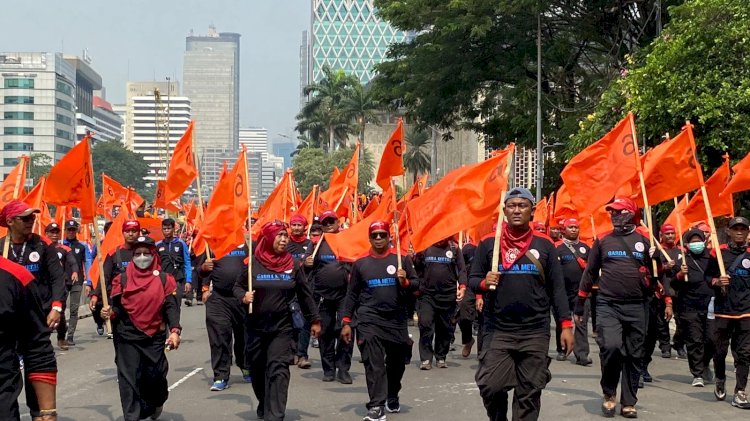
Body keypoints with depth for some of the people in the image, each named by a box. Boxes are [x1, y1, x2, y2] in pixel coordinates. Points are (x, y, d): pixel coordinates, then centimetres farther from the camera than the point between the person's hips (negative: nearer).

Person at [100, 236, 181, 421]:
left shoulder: (163, 279, 2)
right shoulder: (123, 279, 4)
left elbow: (171, 307, -3)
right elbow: (117, 307, 5)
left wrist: (175, 331, -15)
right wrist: (110, 312, -18)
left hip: (155, 336, 0)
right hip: (127, 336, 0)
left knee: (155, 376, 7)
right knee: (129, 378, -5)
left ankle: (155, 403, 40)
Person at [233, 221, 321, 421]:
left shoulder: (292, 264, -2)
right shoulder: (253, 262, -5)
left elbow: (304, 294, 6)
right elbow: (238, 286, 7)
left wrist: (314, 320, 10)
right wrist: (243, 297, -15)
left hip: (282, 325, -1)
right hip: (256, 324, 1)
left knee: (278, 369, -10)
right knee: (257, 369, 13)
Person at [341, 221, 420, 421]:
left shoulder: (401, 259, 4)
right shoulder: (360, 263, 5)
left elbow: (416, 284, 7)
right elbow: (352, 294, 9)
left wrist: (405, 282, -15)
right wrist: (347, 322, 5)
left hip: (396, 320, 2)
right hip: (369, 320, -2)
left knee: (397, 363, 14)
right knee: (374, 364, -13)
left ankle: (392, 399, 37)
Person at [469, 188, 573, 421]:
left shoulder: (544, 245, 6)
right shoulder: (488, 244, 5)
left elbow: (557, 288, 7)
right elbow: (472, 280, 8)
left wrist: (566, 324, 1)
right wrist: (484, 283, -15)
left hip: (535, 333, 0)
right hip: (497, 331, 0)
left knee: (529, 394, 3)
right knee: (490, 386, -8)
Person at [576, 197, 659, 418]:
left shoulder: (645, 240, 6)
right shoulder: (602, 240, 7)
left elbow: (655, 273, 13)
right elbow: (590, 272, 12)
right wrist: (579, 304, 11)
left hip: (637, 307, 1)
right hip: (608, 306, -1)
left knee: (634, 355, 5)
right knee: (610, 346, -19)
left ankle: (629, 403, 18)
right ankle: (609, 394, 4)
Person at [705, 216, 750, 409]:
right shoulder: (718, 252, 3)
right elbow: (707, 277, 8)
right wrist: (717, 282, -13)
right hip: (722, 311, 0)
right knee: (720, 351, 7)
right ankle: (720, 380, 33)